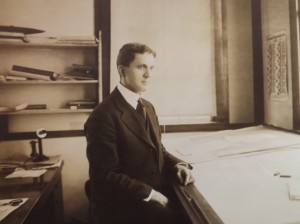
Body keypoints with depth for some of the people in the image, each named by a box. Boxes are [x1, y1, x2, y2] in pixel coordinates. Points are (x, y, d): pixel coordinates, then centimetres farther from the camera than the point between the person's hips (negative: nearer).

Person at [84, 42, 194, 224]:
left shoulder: (148, 107, 11)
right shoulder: (104, 115, -16)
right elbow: (106, 176, -17)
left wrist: (177, 165, -2)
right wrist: (150, 194, -19)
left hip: (156, 195, 7)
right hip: (123, 206, -7)